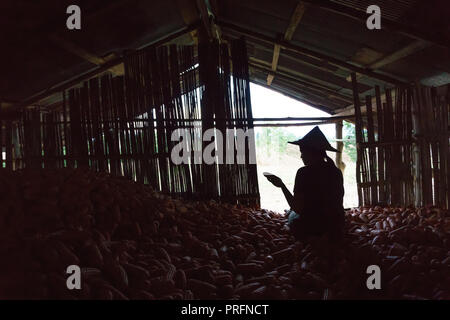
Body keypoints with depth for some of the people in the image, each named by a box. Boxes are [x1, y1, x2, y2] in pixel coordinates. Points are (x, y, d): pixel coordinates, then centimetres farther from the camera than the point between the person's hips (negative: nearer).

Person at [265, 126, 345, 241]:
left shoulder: (304, 172, -17)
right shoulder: (336, 172, 0)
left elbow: (297, 208, -16)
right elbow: (338, 204, 9)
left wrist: (281, 185, -8)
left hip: (311, 227, -5)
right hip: (336, 229, 5)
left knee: (291, 213, 26)